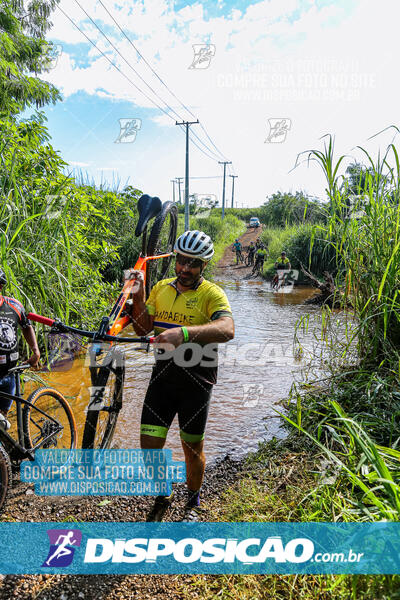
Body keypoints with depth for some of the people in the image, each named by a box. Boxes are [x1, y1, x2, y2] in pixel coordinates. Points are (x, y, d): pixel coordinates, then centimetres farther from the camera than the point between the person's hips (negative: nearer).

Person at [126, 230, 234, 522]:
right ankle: (163, 495, 35)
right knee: (149, 446, 5)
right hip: (163, 376, 4)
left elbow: (227, 329, -30)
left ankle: (194, 502, 39)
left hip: (196, 381, -3)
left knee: (193, 449, 11)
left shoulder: (212, 293, -11)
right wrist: (138, 295, -11)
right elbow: (144, 328, 4)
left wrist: (184, 332, -43)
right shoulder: (161, 288, 6)